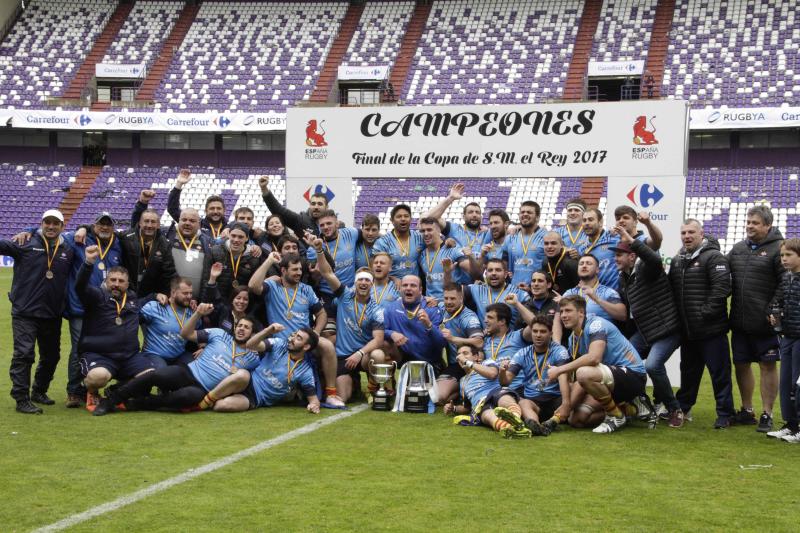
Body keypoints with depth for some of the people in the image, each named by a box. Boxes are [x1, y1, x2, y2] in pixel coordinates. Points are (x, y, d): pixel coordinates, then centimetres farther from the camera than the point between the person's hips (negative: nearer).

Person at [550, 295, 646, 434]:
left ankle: (617, 416, -12)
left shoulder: (596, 324, -15)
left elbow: (594, 358, -33)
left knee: (584, 373, -33)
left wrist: (559, 370, -26)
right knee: (576, 419, -2)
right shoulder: (573, 338, 11)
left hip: (633, 375, -9)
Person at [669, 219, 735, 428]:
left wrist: (705, 313, -19)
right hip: (687, 330, 7)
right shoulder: (677, 261, 15)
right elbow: (671, 291, 22)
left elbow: (721, 288, -18)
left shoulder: (714, 257, -9)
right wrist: (674, 317, 11)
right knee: (689, 371, 19)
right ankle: (682, 408, 31)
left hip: (711, 329, -7)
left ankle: (725, 413, 7)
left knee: (719, 372, 0)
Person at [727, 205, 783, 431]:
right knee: (741, 364, 13)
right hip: (740, 321, 6)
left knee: (768, 366, 2)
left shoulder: (778, 249, -8)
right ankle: (746, 410, 27)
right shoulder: (738, 248, 12)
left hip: (765, 323, -6)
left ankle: (767, 415, 9)